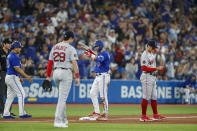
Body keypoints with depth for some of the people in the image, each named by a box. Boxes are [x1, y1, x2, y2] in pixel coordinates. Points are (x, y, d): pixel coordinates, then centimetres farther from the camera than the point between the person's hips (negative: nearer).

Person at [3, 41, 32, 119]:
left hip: (8, 77, 10)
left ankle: (6, 114, 11)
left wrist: (19, 78, 23)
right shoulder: (14, 56, -15)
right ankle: (22, 113, -11)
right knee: (21, 94, -8)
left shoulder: (9, 56, 17)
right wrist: (26, 76, -18)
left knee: (10, 96, 11)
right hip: (12, 77, -10)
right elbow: (17, 68, -20)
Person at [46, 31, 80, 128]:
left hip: (56, 72, 6)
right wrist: (77, 77, -12)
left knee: (62, 96, 21)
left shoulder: (54, 47, 11)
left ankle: (63, 119, 21)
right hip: (66, 73, -6)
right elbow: (74, 63, -14)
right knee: (62, 98, -6)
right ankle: (58, 121, -10)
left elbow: (50, 63, 9)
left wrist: (48, 76, 11)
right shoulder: (71, 49, -6)